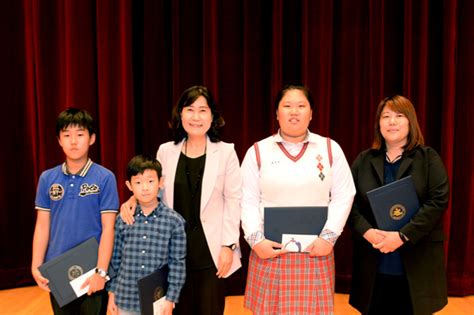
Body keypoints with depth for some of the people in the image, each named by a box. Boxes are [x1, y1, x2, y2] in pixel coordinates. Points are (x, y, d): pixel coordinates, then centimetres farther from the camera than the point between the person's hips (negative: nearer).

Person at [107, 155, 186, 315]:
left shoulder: (174, 221, -9)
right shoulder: (123, 219, -2)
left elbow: (177, 263, -6)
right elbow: (115, 259, 6)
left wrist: (170, 299, -7)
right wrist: (112, 292, 7)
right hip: (126, 299, 2)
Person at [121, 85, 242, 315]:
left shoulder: (225, 152, -3)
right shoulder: (166, 151, 3)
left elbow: (233, 200, -4)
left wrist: (229, 245, -8)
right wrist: (133, 201, -11)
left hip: (211, 249, -2)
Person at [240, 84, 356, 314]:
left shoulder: (330, 149, 6)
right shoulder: (258, 151, 4)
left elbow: (343, 196, 4)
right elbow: (248, 201, 2)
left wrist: (329, 237, -6)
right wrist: (256, 240, -9)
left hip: (316, 251, 1)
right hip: (270, 250, 0)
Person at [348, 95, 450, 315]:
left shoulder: (429, 158, 3)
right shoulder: (363, 160, 9)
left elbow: (438, 201, -8)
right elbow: (349, 202, 3)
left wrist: (403, 236, -17)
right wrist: (367, 231, -14)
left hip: (416, 262, -1)